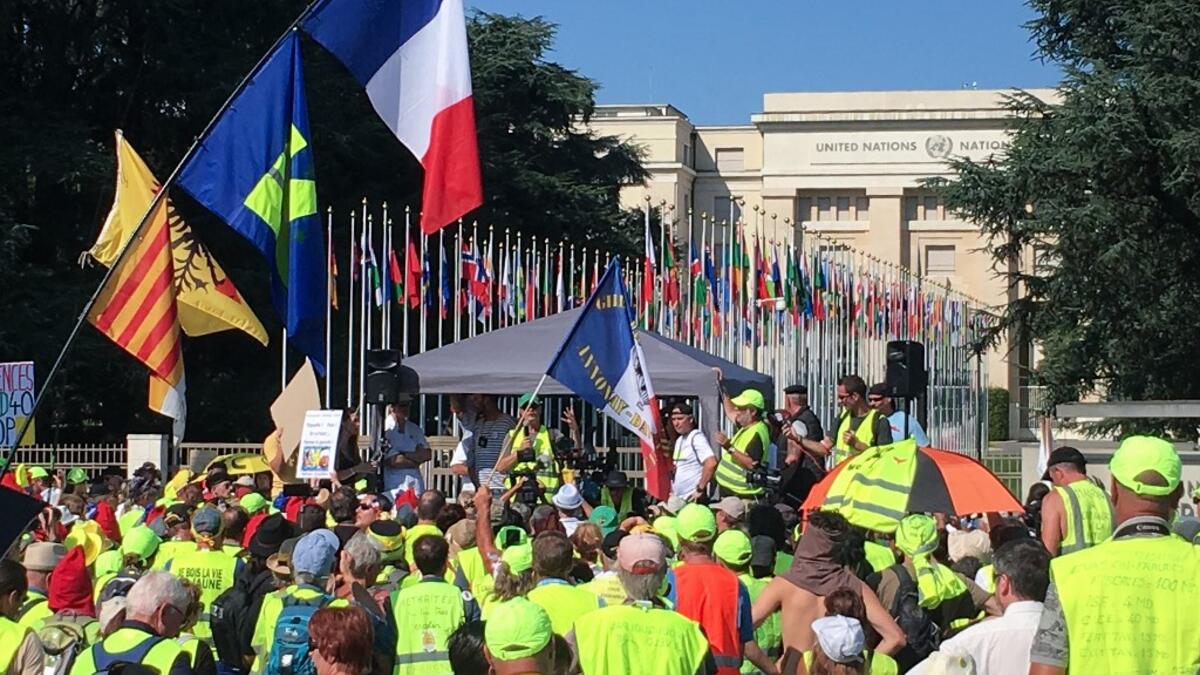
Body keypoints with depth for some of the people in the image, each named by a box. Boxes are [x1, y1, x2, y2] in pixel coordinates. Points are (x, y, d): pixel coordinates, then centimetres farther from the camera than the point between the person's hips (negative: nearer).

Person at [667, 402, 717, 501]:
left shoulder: (696, 437, -12)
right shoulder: (679, 440, 17)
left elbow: (711, 463, -25)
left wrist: (700, 489, -19)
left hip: (693, 499, -9)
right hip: (678, 499, 9)